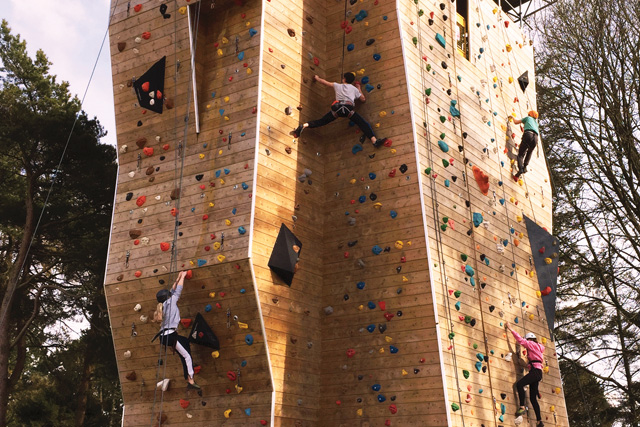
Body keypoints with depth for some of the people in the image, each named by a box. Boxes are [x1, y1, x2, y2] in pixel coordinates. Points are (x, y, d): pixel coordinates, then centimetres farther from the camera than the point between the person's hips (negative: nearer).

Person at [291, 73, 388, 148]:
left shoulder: (337, 85, 26)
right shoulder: (354, 88, 24)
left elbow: (323, 81, 33)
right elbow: (363, 99, 32)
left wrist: (317, 78, 55)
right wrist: (359, 88, 45)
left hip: (337, 108, 1)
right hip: (349, 108, -1)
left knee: (321, 121, 10)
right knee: (364, 124, 0)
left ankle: (304, 126, -9)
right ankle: (374, 141, -18)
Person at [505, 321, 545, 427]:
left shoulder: (533, 344, 0)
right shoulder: (537, 347, 25)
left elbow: (521, 340, -6)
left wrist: (510, 329, -2)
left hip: (536, 371, -10)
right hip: (536, 372, 10)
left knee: (519, 384, -26)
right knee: (533, 398, 6)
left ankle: (522, 407, -30)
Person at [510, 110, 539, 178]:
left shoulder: (528, 118, 26)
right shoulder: (536, 122, 38)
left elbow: (516, 122, 26)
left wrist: (512, 118, 47)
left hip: (528, 134, -4)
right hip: (535, 137, 4)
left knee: (520, 154, -6)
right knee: (529, 152, 29)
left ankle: (520, 169, -30)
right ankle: (525, 166, 9)